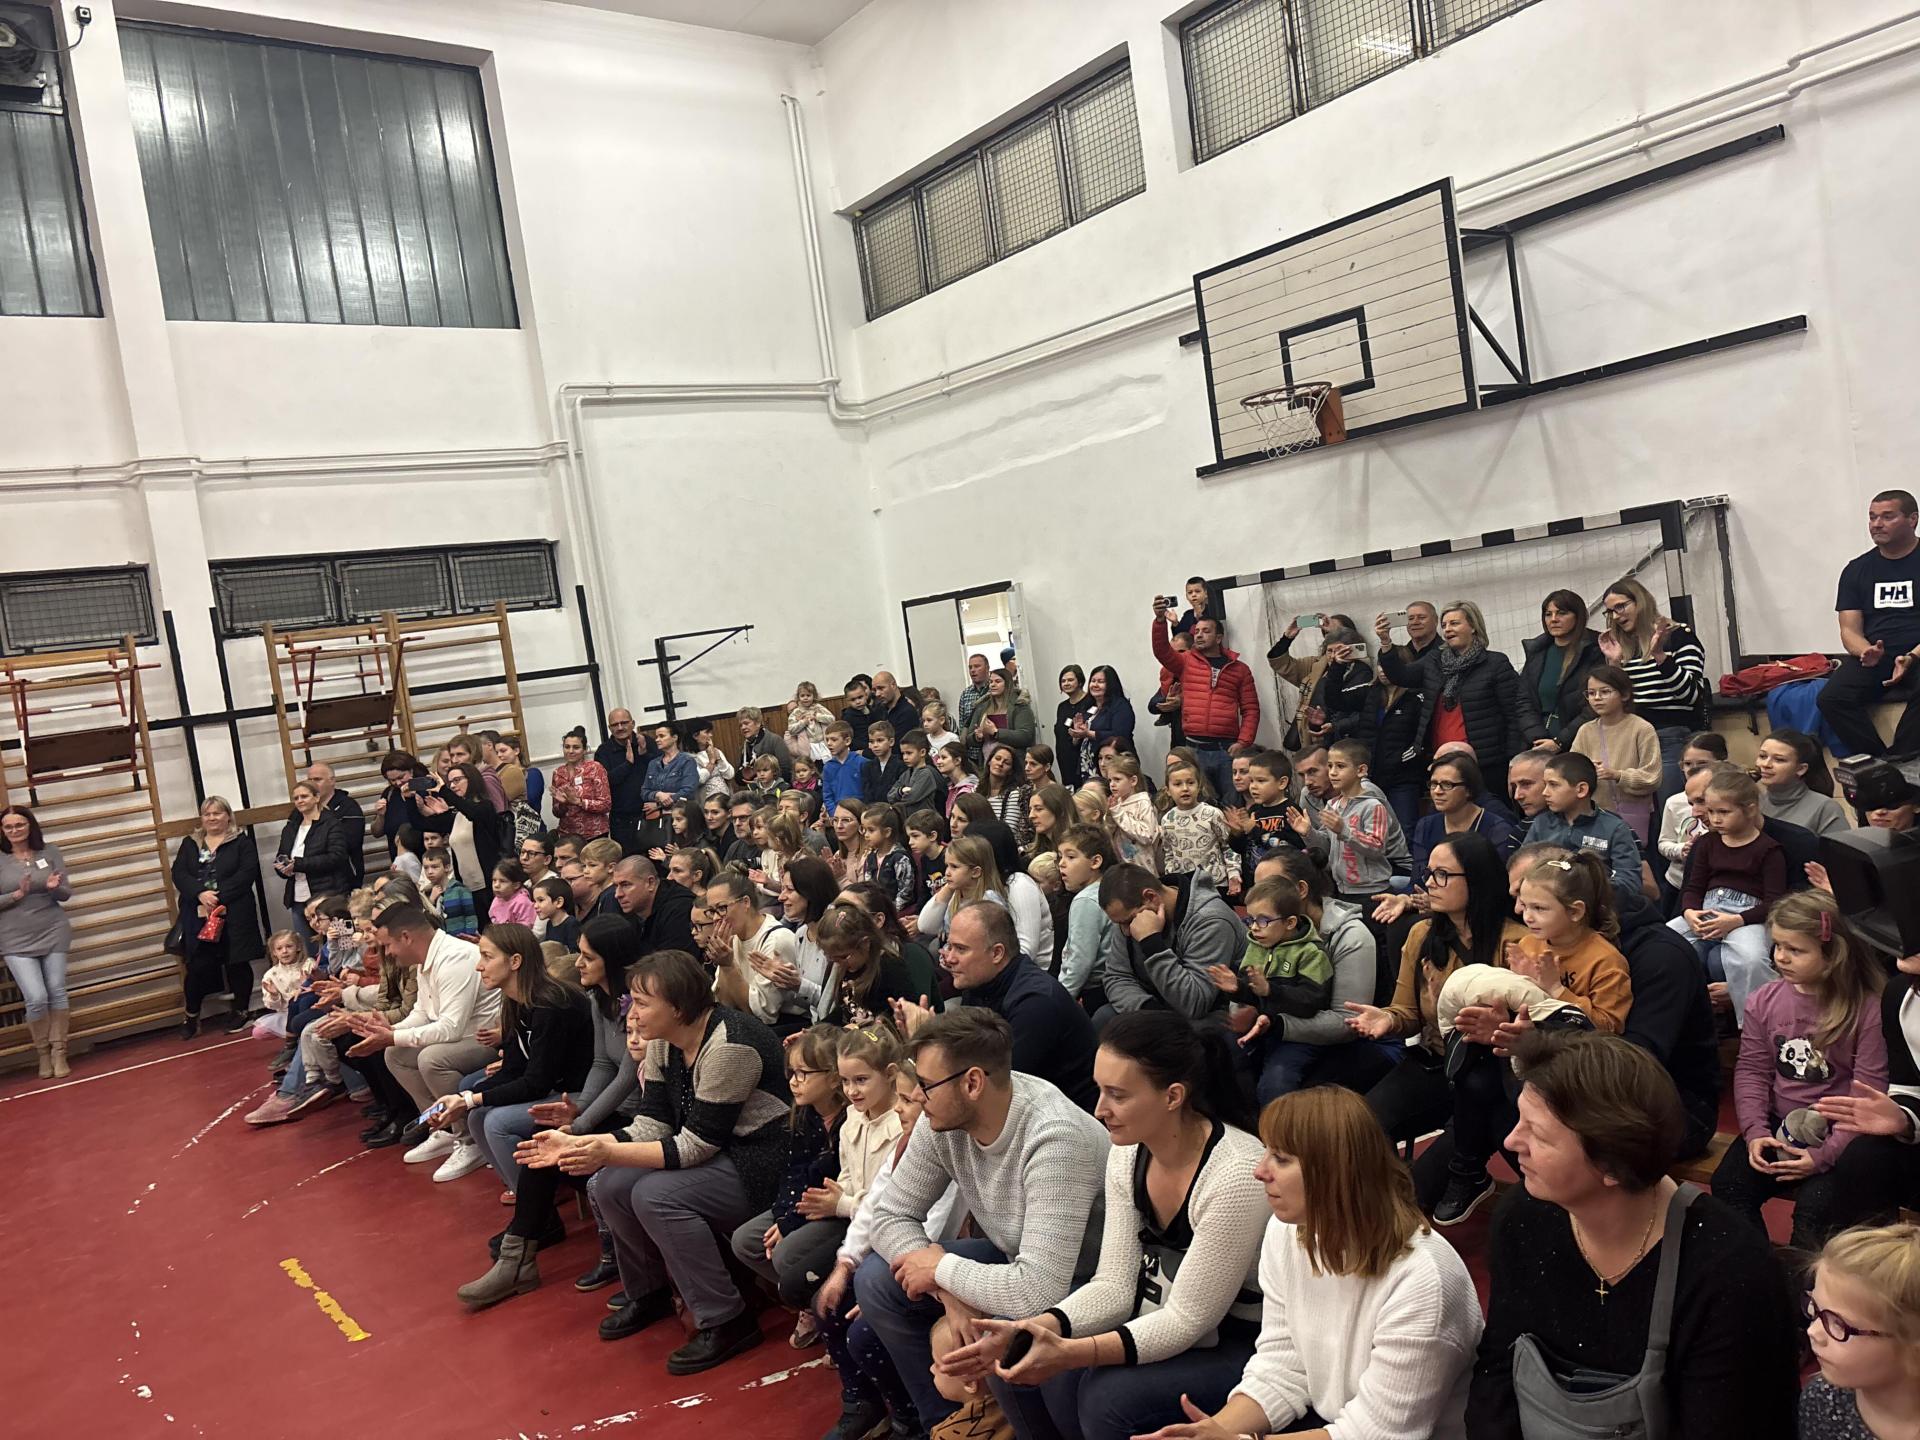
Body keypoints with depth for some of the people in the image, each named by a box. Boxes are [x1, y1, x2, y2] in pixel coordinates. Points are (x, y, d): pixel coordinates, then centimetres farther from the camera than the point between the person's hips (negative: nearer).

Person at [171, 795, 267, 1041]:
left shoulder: (242, 842, 4)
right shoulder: (190, 844, 14)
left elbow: (247, 874, -8)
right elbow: (179, 874, 2)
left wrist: (219, 896, -18)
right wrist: (200, 893, -15)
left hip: (234, 914, -2)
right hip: (198, 915, 2)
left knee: (237, 964, 4)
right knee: (198, 967, 1)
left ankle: (242, 1012, 18)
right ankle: (191, 1017, 15)